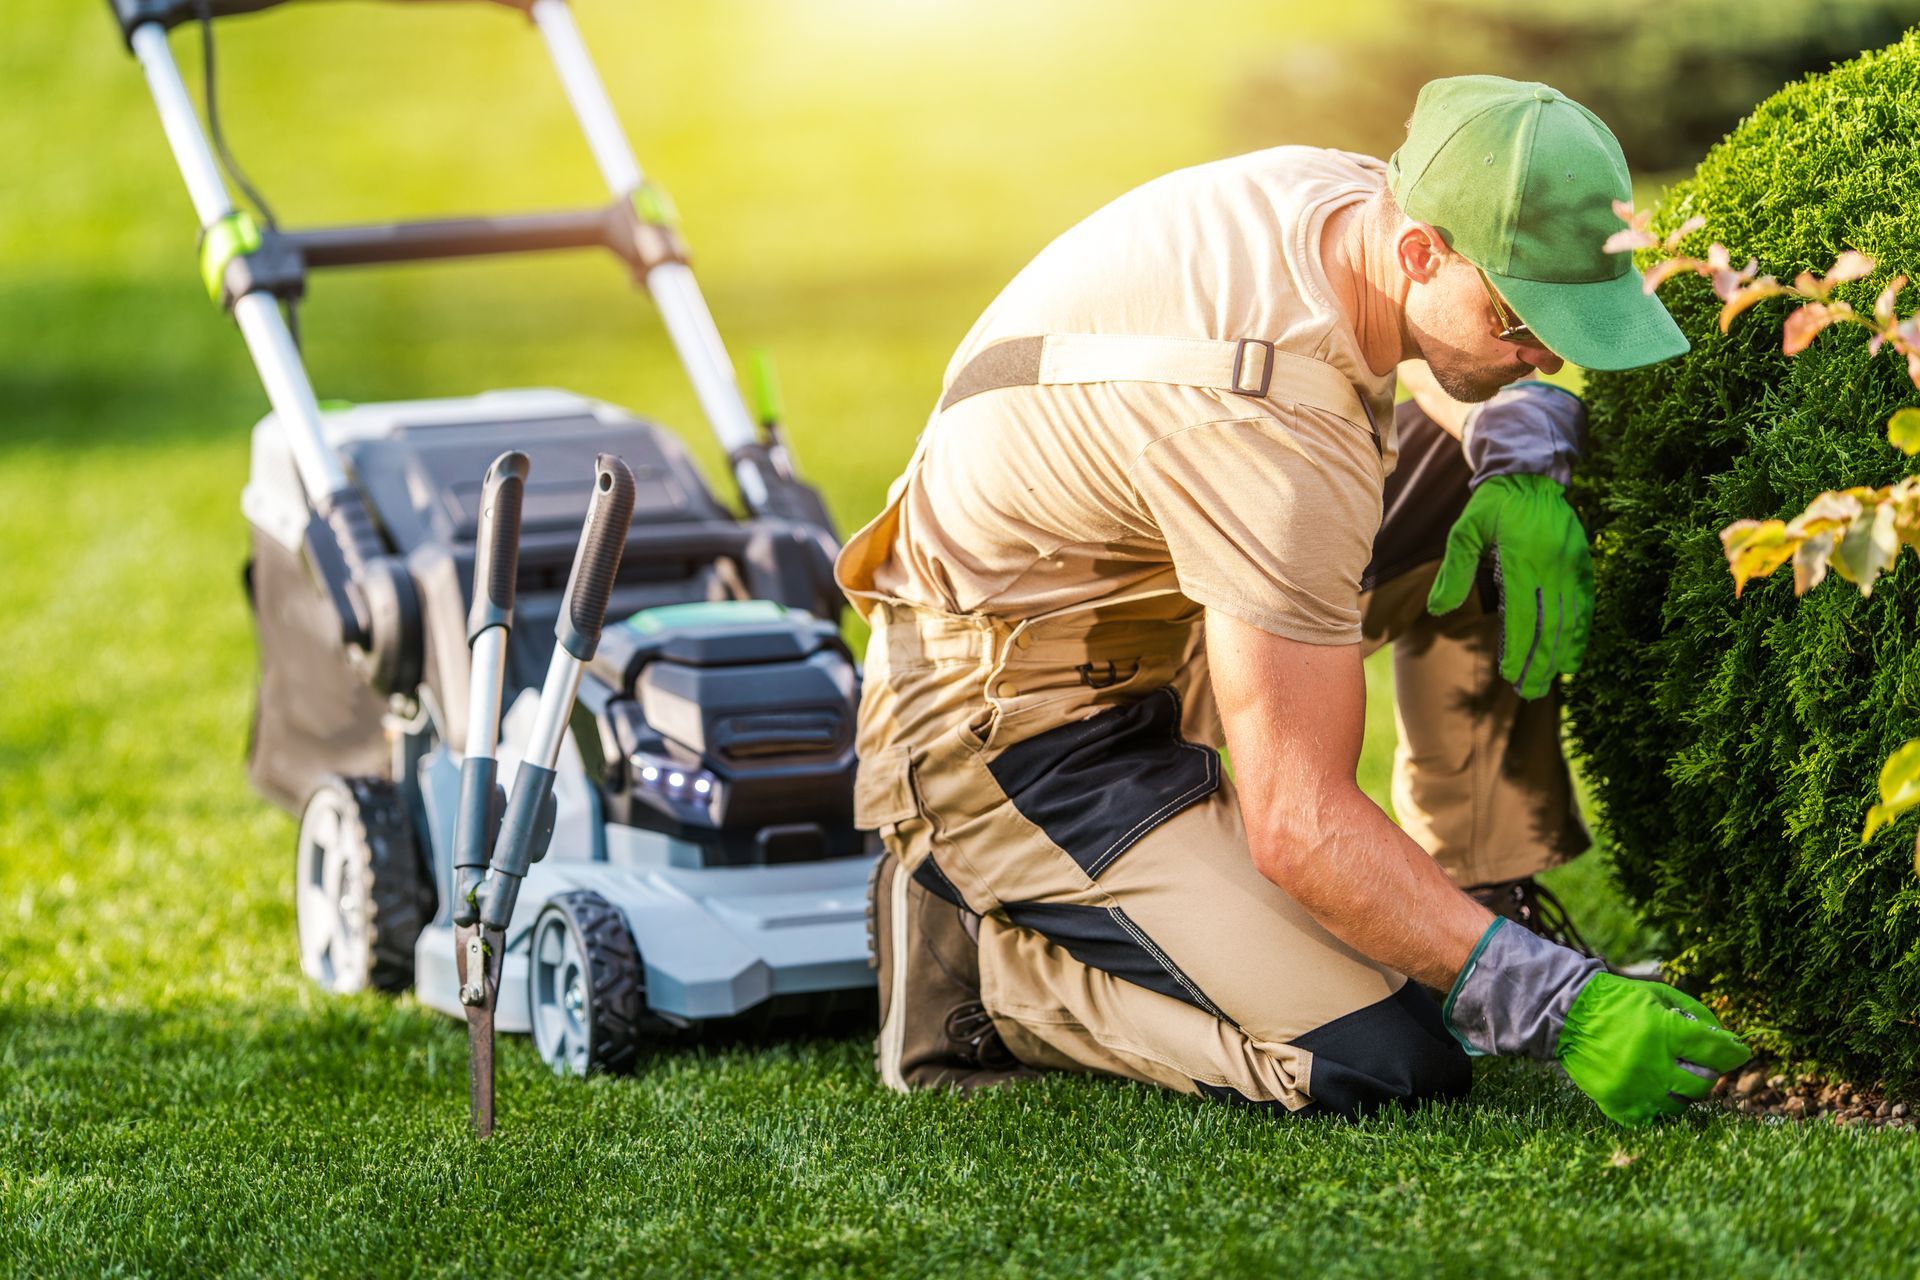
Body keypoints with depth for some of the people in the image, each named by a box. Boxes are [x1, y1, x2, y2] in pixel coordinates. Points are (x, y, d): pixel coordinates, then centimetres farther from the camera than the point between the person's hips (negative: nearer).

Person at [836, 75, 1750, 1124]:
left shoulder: (1342, 193, -9)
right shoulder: (1274, 426, -35)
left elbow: (1453, 367, 16)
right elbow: (1299, 826, -34)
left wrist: (1523, 462, -8)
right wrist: (1556, 1003, -35)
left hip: (1147, 632, 10)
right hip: (1013, 728, -10)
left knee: (1504, 458, 2)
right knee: (1382, 1064, -21)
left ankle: (1506, 901, 9)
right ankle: (984, 950, -2)